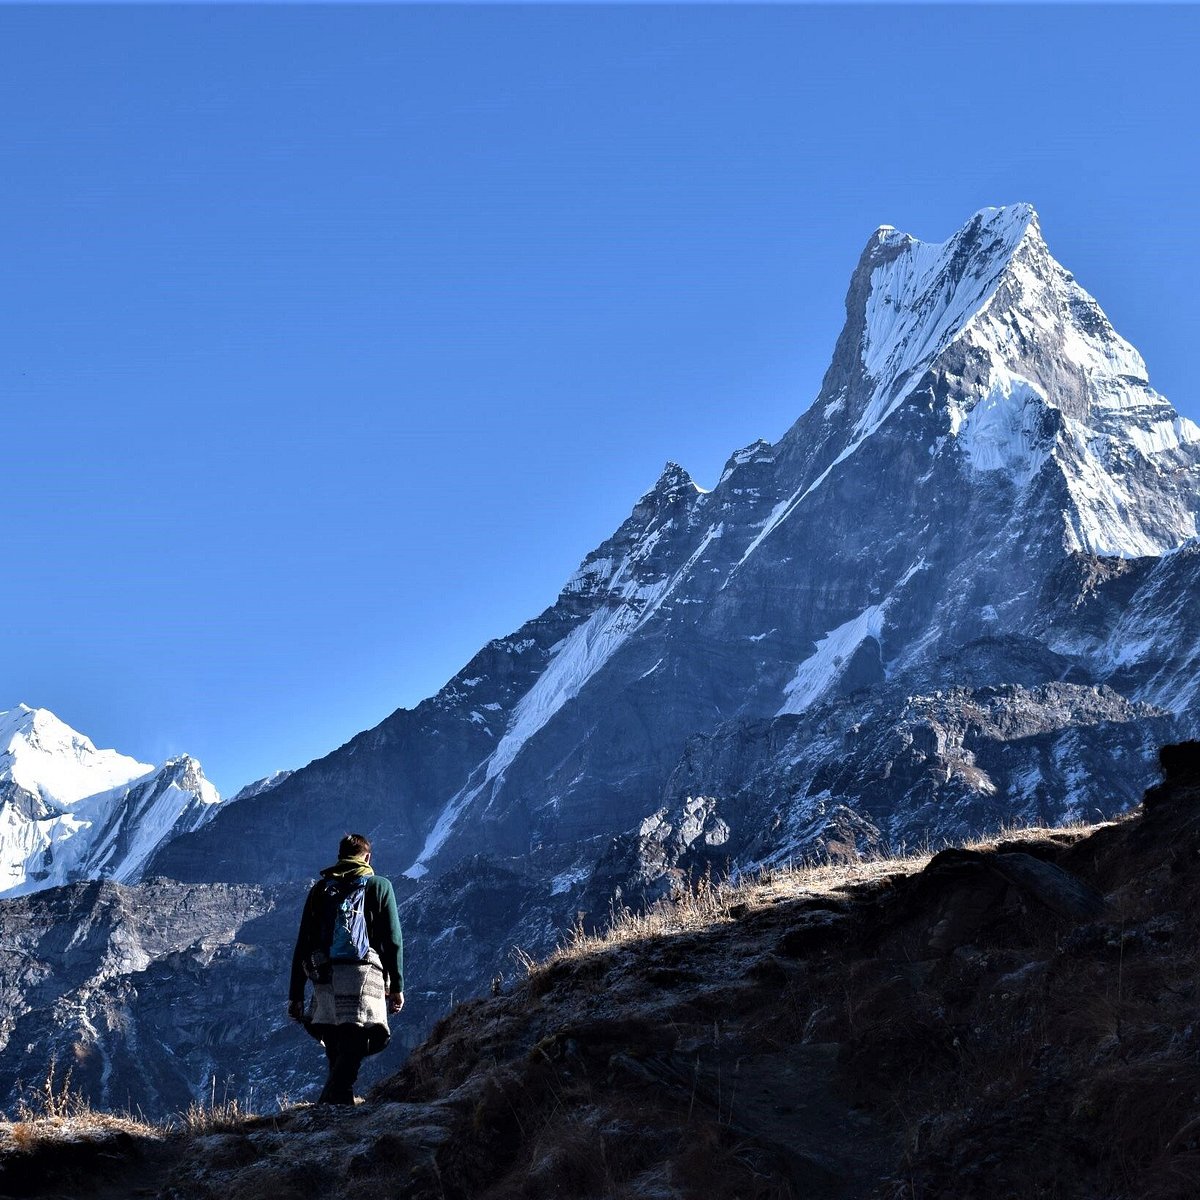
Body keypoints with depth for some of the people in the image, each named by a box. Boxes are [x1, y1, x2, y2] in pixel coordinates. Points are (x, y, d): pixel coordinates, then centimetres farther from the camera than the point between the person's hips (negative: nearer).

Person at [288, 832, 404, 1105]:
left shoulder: (320, 889, 17)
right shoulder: (379, 886, 10)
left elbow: (302, 944, 14)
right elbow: (393, 940, 4)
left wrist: (296, 995, 16)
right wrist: (397, 986, 9)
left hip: (324, 976, 3)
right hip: (362, 972, -3)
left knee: (337, 1057, 13)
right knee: (352, 1052, -10)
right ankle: (330, 1107, -27)